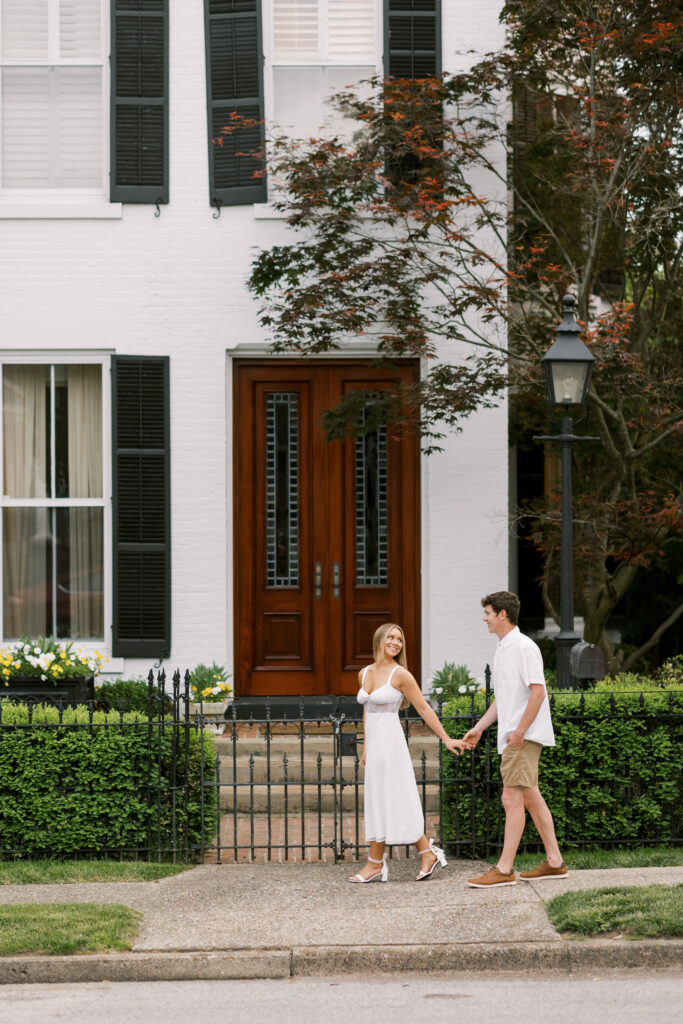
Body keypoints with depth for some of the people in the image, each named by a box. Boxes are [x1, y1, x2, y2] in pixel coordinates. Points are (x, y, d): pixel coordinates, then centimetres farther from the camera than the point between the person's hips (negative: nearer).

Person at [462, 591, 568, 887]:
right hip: (511, 737, 10)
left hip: (525, 736, -10)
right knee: (530, 797, 11)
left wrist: (520, 731, -21)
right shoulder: (502, 649, 17)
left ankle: (504, 869, -12)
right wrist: (479, 728, 20)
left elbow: (538, 692, -19)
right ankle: (554, 861, 15)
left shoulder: (524, 647, -13)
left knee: (512, 798, -11)